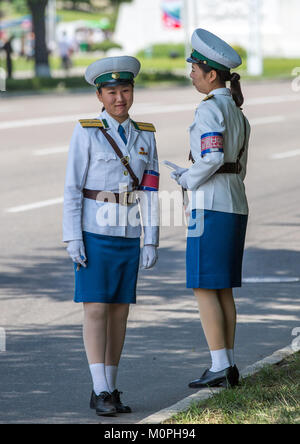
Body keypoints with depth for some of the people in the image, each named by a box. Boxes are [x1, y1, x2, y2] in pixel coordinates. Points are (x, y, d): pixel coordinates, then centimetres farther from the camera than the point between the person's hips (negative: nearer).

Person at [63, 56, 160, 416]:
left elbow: (150, 192, 6)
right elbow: (72, 188, -7)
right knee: (96, 309, -9)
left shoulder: (144, 136, 7)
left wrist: (151, 241, 1)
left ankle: (109, 389, 13)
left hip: (127, 235, 5)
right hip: (94, 232, -5)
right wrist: (73, 239, -14)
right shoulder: (86, 133, -6)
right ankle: (101, 392, -9)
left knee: (120, 309, 6)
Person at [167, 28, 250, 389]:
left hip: (210, 208, -9)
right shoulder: (237, 113, 15)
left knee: (204, 288, -5)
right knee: (223, 289, 12)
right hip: (236, 206, 9)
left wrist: (188, 180, -7)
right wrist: (190, 176, 16)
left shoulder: (209, 109, -13)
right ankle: (228, 368, 12)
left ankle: (219, 367, -8)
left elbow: (212, 157, -25)